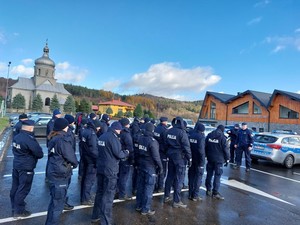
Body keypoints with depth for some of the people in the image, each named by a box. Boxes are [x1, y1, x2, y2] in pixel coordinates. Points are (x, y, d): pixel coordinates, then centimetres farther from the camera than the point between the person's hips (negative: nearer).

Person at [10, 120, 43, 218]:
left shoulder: (16, 137, 3)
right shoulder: (29, 139, -24)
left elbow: (15, 150, 17)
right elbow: (40, 154, -19)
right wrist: (34, 155, 2)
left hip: (16, 165, 9)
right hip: (26, 168, -9)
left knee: (15, 187, 19)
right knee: (23, 189, 4)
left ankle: (14, 207, 35)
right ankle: (18, 211, 16)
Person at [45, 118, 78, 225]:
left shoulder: (53, 139, 6)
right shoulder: (63, 140, -21)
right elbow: (70, 157, -19)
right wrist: (75, 163, 2)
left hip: (53, 172, 9)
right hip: (60, 174, -9)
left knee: (55, 200, 25)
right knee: (58, 202, 4)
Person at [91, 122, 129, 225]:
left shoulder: (102, 136, 9)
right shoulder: (113, 138, -17)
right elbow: (118, 154, -18)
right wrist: (126, 153, 2)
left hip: (100, 168, 8)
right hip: (110, 170, -8)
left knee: (100, 192, 20)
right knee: (108, 196, 1)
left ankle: (95, 216, 33)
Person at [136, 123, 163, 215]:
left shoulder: (140, 139, -2)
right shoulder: (152, 141, -22)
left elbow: (139, 151, 6)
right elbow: (156, 156, -19)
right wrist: (160, 166, -9)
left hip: (141, 165, 7)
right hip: (150, 167, -7)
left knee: (140, 185, 17)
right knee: (148, 188, 5)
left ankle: (138, 205, 32)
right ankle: (145, 209, 16)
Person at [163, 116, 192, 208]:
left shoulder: (168, 132, 2)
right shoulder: (182, 133, -17)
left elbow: (165, 144, 10)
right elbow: (186, 147, -15)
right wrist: (189, 158, -6)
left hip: (171, 156, 6)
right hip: (180, 157, -6)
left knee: (170, 176, 18)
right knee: (179, 179, 2)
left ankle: (166, 196, 30)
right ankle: (176, 201, 10)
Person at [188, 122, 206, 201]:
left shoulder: (190, 135, 1)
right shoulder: (201, 136, -16)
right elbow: (201, 150, -21)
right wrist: (202, 161, -15)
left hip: (191, 159, 5)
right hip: (198, 160, -5)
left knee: (191, 176, 15)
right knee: (198, 177, 7)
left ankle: (190, 194, 23)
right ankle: (195, 195, 11)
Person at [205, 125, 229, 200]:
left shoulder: (209, 135, 5)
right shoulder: (222, 137, -11)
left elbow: (205, 146, 9)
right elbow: (225, 149, -11)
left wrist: (206, 155, 16)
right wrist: (227, 158, -1)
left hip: (210, 158, 5)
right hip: (218, 159, -5)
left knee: (209, 174, 14)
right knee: (217, 176, 0)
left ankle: (208, 190, 23)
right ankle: (215, 193, 2)